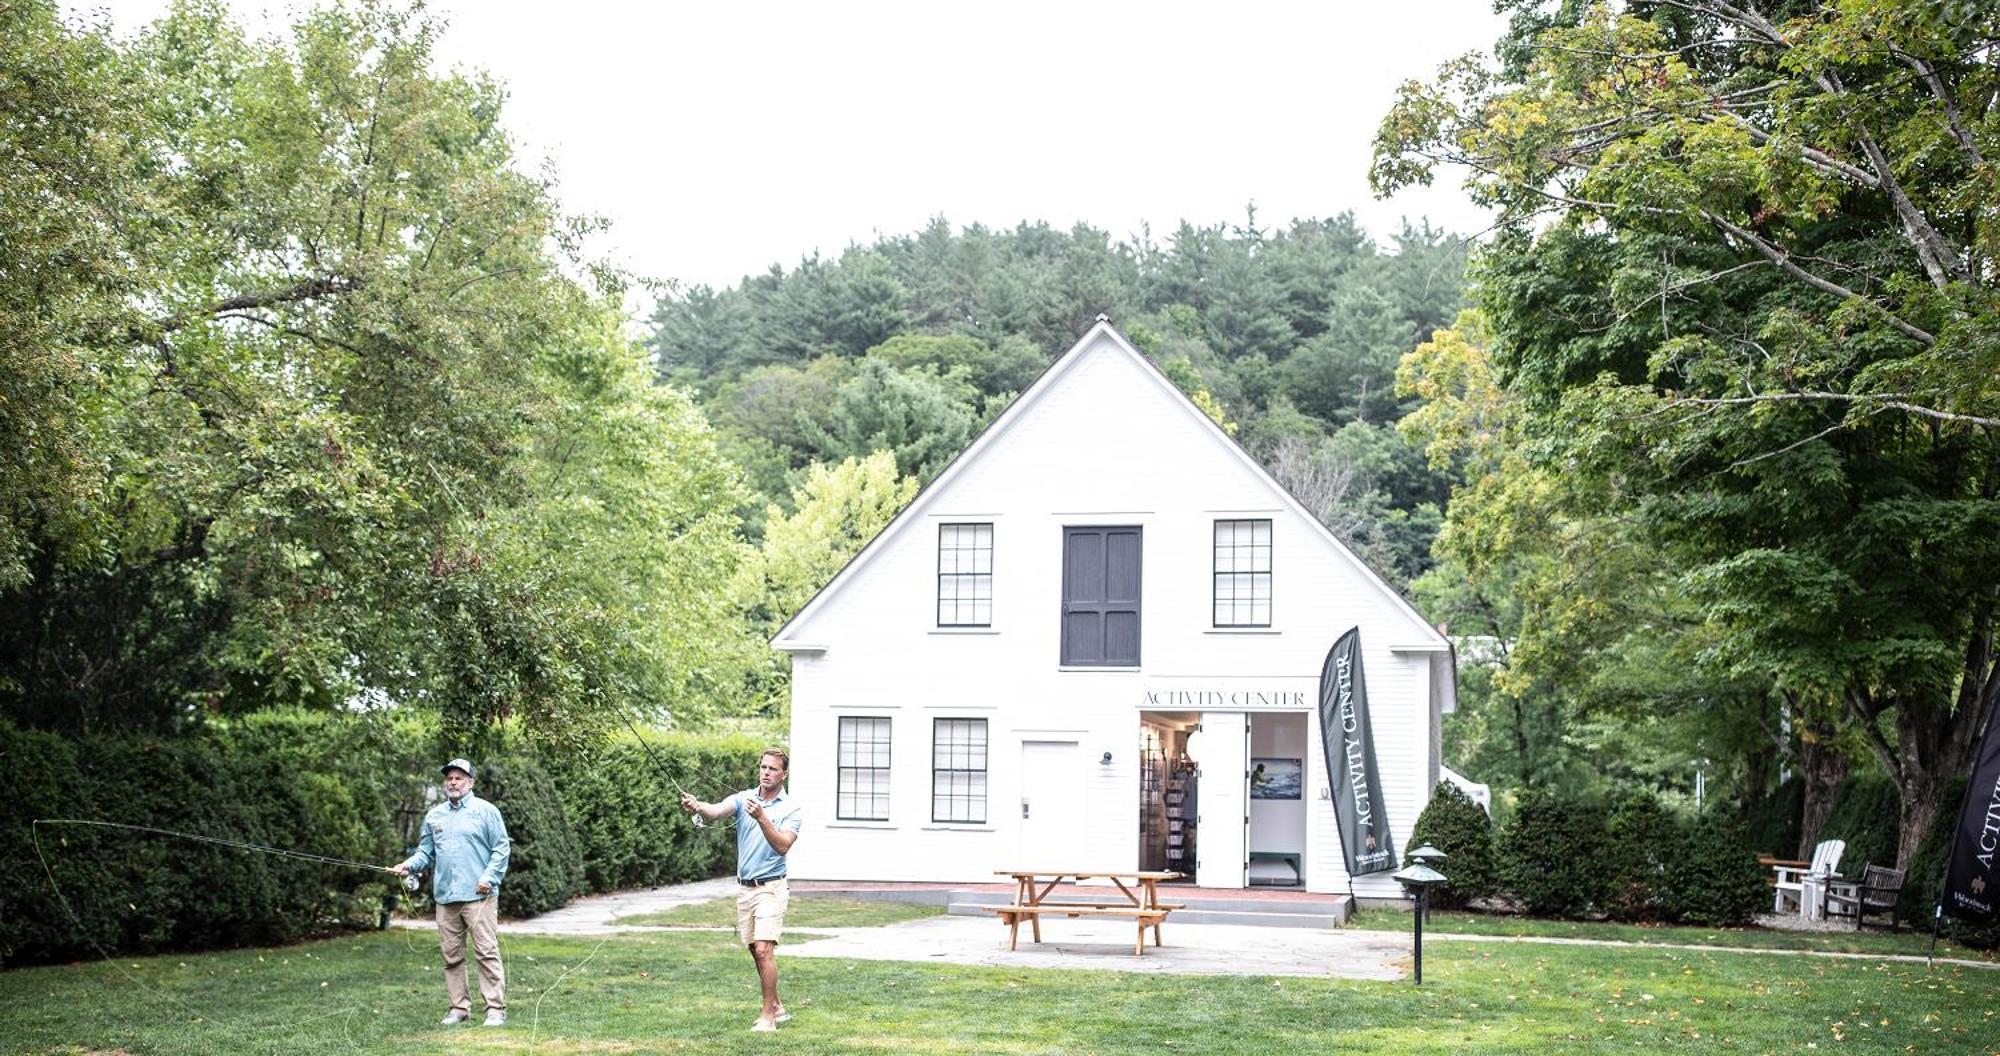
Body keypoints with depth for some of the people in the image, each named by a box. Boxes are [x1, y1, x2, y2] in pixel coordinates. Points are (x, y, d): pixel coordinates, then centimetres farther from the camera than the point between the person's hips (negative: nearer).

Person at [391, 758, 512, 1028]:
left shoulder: (486, 811, 1)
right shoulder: (434, 816, 16)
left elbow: (502, 848, -1)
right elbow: (425, 851, 18)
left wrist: (489, 877, -12)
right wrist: (409, 864, -1)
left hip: (478, 895, -5)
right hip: (445, 896, 5)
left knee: (486, 953, -8)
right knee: (451, 956, 8)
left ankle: (496, 1009, -7)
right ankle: (459, 1008, 16)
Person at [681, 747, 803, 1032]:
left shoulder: (791, 809, -5)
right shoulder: (744, 798, 2)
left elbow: (783, 846, -19)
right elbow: (716, 810, -18)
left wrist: (762, 817, -31)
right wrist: (696, 806, -41)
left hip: (771, 887, -5)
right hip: (744, 887, 5)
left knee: (764, 949, -15)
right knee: (756, 952, 11)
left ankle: (768, 1016, -10)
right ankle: (776, 1006, 25)